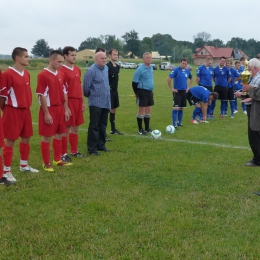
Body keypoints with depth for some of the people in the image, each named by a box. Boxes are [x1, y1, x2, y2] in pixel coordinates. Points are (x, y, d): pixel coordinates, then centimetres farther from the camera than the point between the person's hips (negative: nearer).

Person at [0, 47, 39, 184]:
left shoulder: (26, 74, 9)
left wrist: (26, 107, 14)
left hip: (26, 110, 8)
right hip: (13, 111, -8)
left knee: (26, 138, 16)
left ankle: (24, 165, 33)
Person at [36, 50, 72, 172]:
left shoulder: (61, 74, 9)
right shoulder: (43, 75, -13)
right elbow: (42, 95, -15)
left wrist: (66, 109, 8)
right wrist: (46, 113, -16)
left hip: (60, 109, 7)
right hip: (49, 109, -7)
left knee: (59, 135, 14)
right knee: (46, 137, 1)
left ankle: (57, 159, 27)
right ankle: (46, 163, 9)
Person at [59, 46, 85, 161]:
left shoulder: (77, 70, 13)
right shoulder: (62, 70, -11)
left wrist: (82, 102, 16)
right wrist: (65, 106, -17)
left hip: (78, 101, 8)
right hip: (69, 101, -8)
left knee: (75, 128, 14)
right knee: (66, 129, -2)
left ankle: (74, 151, 24)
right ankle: (64, 153, 6)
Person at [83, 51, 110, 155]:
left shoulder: (105, 70, 11)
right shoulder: (91, 71, -14)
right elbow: (86, 87, -12)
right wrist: (90, 96, 3)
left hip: (105, 103, 7)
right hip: (96, 103, -7)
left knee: (103, 126, 14)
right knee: (94, 126, -2)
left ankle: (101, 145, 26)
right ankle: (92, 148, 4)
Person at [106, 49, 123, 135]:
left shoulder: (117, 66, 11)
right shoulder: (107, 66, -15)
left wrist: (115, 88, 16)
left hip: (115, 91, 8)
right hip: (109, 91, -8)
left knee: (114, 109, 14)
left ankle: (113, 129, 25)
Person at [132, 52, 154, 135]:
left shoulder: (151, 68, 10)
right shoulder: (140, 69, -14)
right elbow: (134, 82, -12)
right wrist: (137, 93, -7)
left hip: (150, 92, 8)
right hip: (142, 92, -8)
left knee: (148, 110, 12)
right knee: (141, 110, -2)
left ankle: (147, 128, 22)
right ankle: (140, 129, 7)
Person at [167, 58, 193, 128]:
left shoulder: (187, 71, 7)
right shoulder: (176, 70, -12)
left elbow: (191, 79, 25)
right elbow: (168, 78, -17)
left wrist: (188, 87, 14)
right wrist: (171, 88, -14)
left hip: (184, 92, 6)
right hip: (177, 91, -6)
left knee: (181, 108, 11)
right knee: (176, 108, -10)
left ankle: (179, 123, 21)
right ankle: (174, 124, -7)